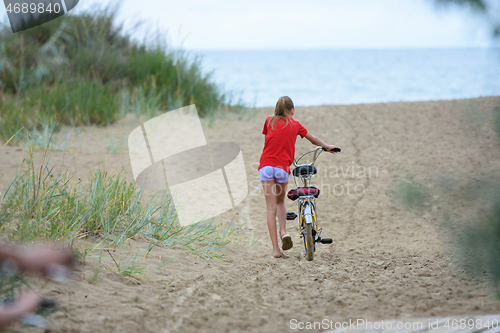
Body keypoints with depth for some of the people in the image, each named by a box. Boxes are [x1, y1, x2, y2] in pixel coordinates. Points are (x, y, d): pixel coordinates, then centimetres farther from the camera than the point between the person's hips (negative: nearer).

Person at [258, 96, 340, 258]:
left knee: (271, 207, 0)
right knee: (280, 202, 24)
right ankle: (283, 231, -1)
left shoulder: (269, 121, 8)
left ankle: (275, 249, -3)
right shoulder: (295, 125, 9)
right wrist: (327, 146, 43)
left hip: (266, 165, 0)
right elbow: (313, 139, 24)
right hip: (283, 167, 0)